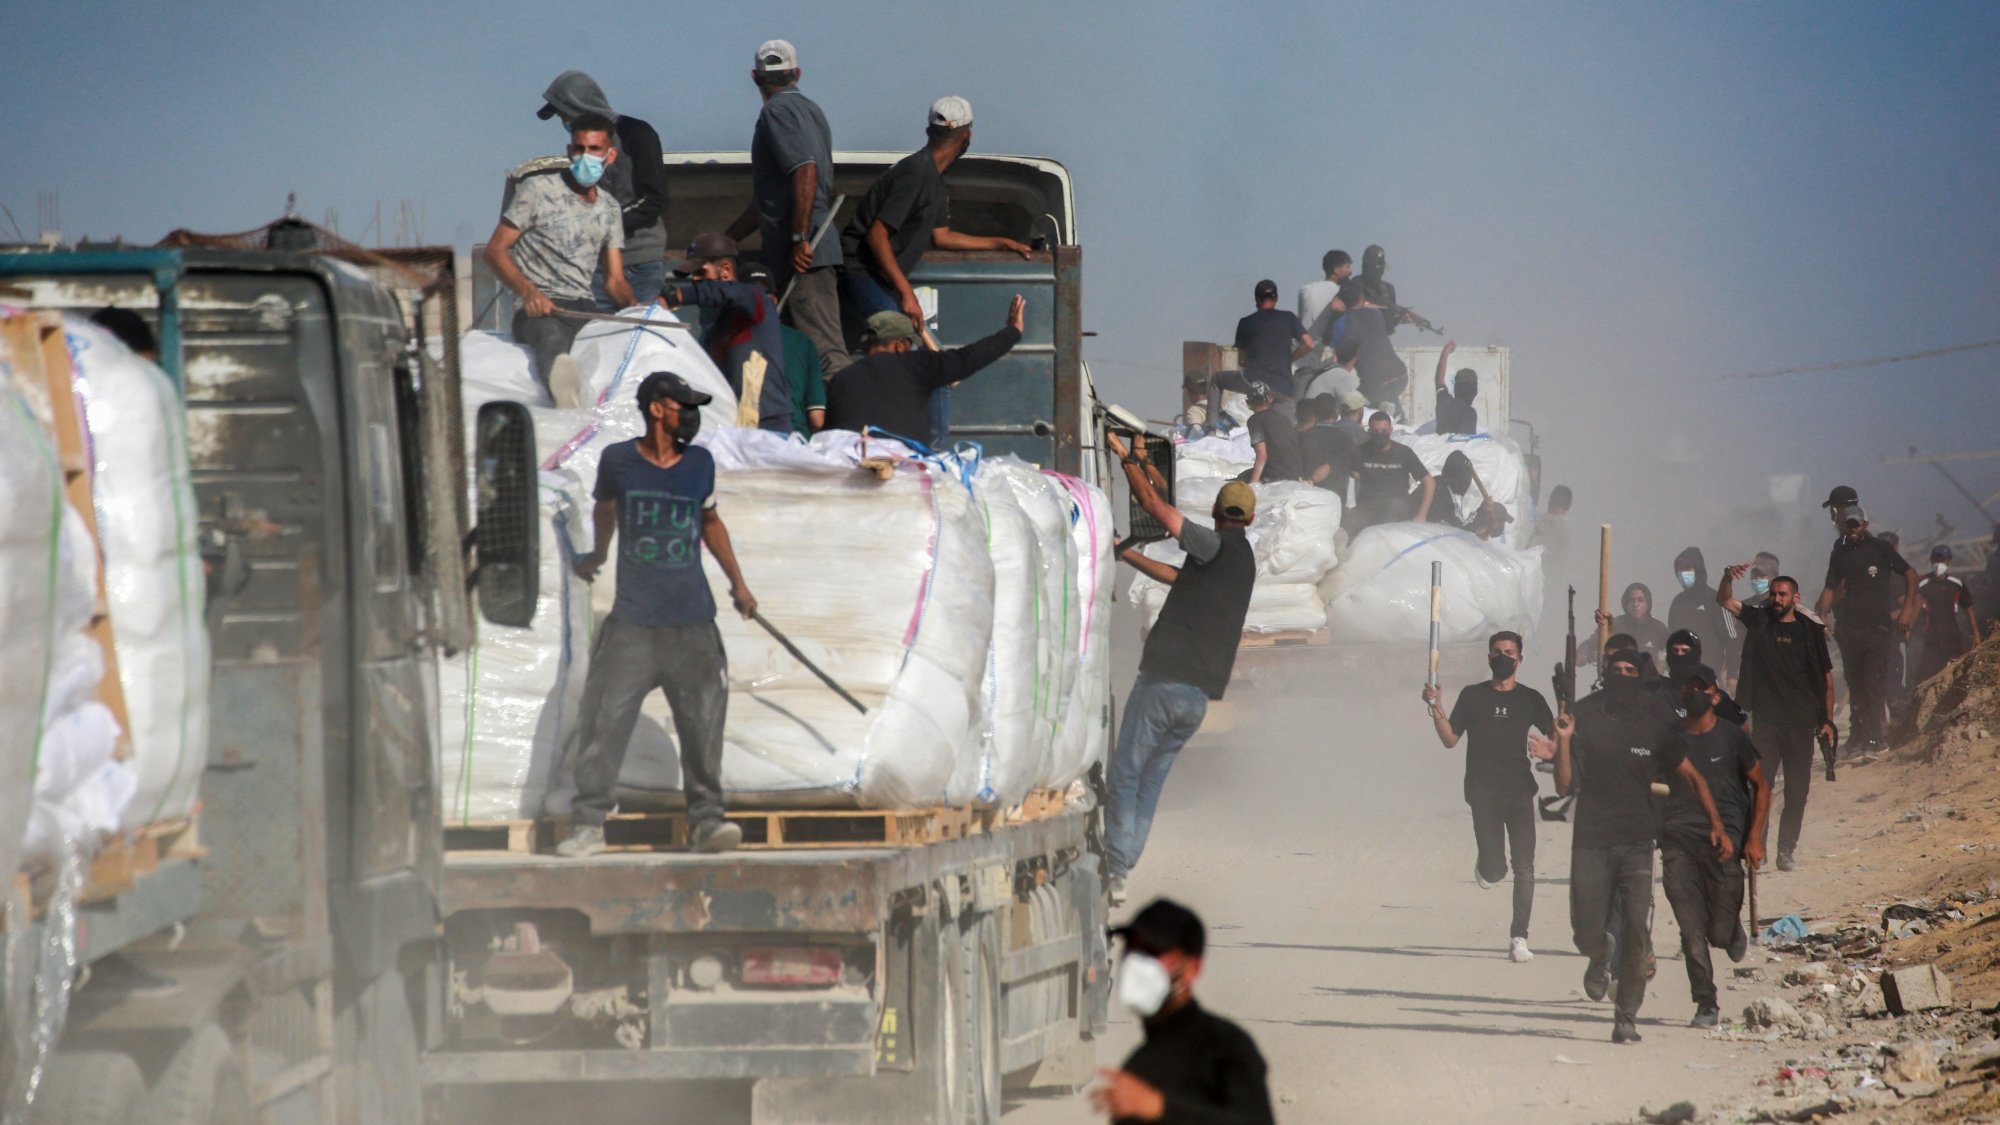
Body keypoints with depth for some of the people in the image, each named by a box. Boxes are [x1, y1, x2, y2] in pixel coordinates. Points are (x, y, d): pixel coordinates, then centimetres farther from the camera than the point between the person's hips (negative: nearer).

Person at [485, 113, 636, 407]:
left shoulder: (609, 208, 22)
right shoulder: (538, 189, 6)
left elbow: (614, 280, 22)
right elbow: (495, 250, 1)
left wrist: (634, 305, -3)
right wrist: (528, 292, -18)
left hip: (584, 307, 8)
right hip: (539, 308, -8)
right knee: (553, 338, -44)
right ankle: (568, 405, -77)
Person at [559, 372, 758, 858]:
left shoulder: (699, 463, 7)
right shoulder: (618, 461, 0)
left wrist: (737, 581, 22)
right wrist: (598, 556, 35)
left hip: (692, 622, 2)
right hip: (632, 622, -2)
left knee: (703, 721, -4)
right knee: (605, 722, -4)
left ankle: (706, 819, 4)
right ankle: (589, 822, 2)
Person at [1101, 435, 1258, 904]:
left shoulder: (1216, 546, -5)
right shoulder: (1245, 561, 18)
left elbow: (1155, 506, -12)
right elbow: (1177, 577, 30)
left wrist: (1127, 457, -2)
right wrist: (1126, 555, 38)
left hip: (1164, 680, -7)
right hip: (1200, 694, 7)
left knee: (1125, 776, -3)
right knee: (1151, 781, 12)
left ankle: (1115, 869, -12)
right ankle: (1121, 869, 7)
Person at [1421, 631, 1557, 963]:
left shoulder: (1530, 699, 10)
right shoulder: (1472, 696, 9)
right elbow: (1450, 739, 7)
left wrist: (1548, 751, -13)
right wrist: (1437, 710, -9)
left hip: (1520, 790, 1)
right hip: (1484, 793, -1)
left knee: (1524, 869, -7)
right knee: (1494, 870, -10)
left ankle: (1518, 938, -2)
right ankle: (1486, 865, 28)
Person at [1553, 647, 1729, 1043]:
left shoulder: (1655, 723, 1)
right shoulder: (1583, 717, -1)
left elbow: (1692, 777, 9)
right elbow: (1564, 787, -2)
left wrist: (1716, 825, 1)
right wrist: (1563, 742, -18)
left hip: (1637, 842, 0)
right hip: (1591, 841, 0)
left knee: (1636, 934, -12)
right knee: (1587, 934, -2)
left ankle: (1627, 1017, -1)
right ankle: (1601, 958, 36)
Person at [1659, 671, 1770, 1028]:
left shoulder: (1731, 737, 5)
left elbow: (1761, 786, 11)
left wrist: (1754, 838, 2)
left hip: (1723, 841, -1)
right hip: (1677, 841, 1)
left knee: (1720, 932, -2)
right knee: (1692, 931, -8)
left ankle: (1734, 931, 35)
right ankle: (1706, 1005, -1)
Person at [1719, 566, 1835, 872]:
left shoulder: (1810, 631, 4)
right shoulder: (1759, 621, 6)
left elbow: (1826, 678, 8)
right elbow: (1724, 600, -3)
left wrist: (1827, 720, 4)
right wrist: (1728, 578, -24)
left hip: (1801, 723, 1)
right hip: (1765, 720, 0)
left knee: (1797, 790, 2)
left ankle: (1786, 851, 10)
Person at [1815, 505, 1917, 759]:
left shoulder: (1880, 549, 0)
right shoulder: (1839, 554, 10)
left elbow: (1910, 574, 6)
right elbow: (1830, 589, 10)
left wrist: (1908, 611, -1)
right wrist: (1820, 619, -4)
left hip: (1878, 626, -4)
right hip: (1849, 629, 4)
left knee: (1874, 684, -12)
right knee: (1855, 686, 7)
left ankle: (1872, 741, -15)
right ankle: (1858, 739, 12)